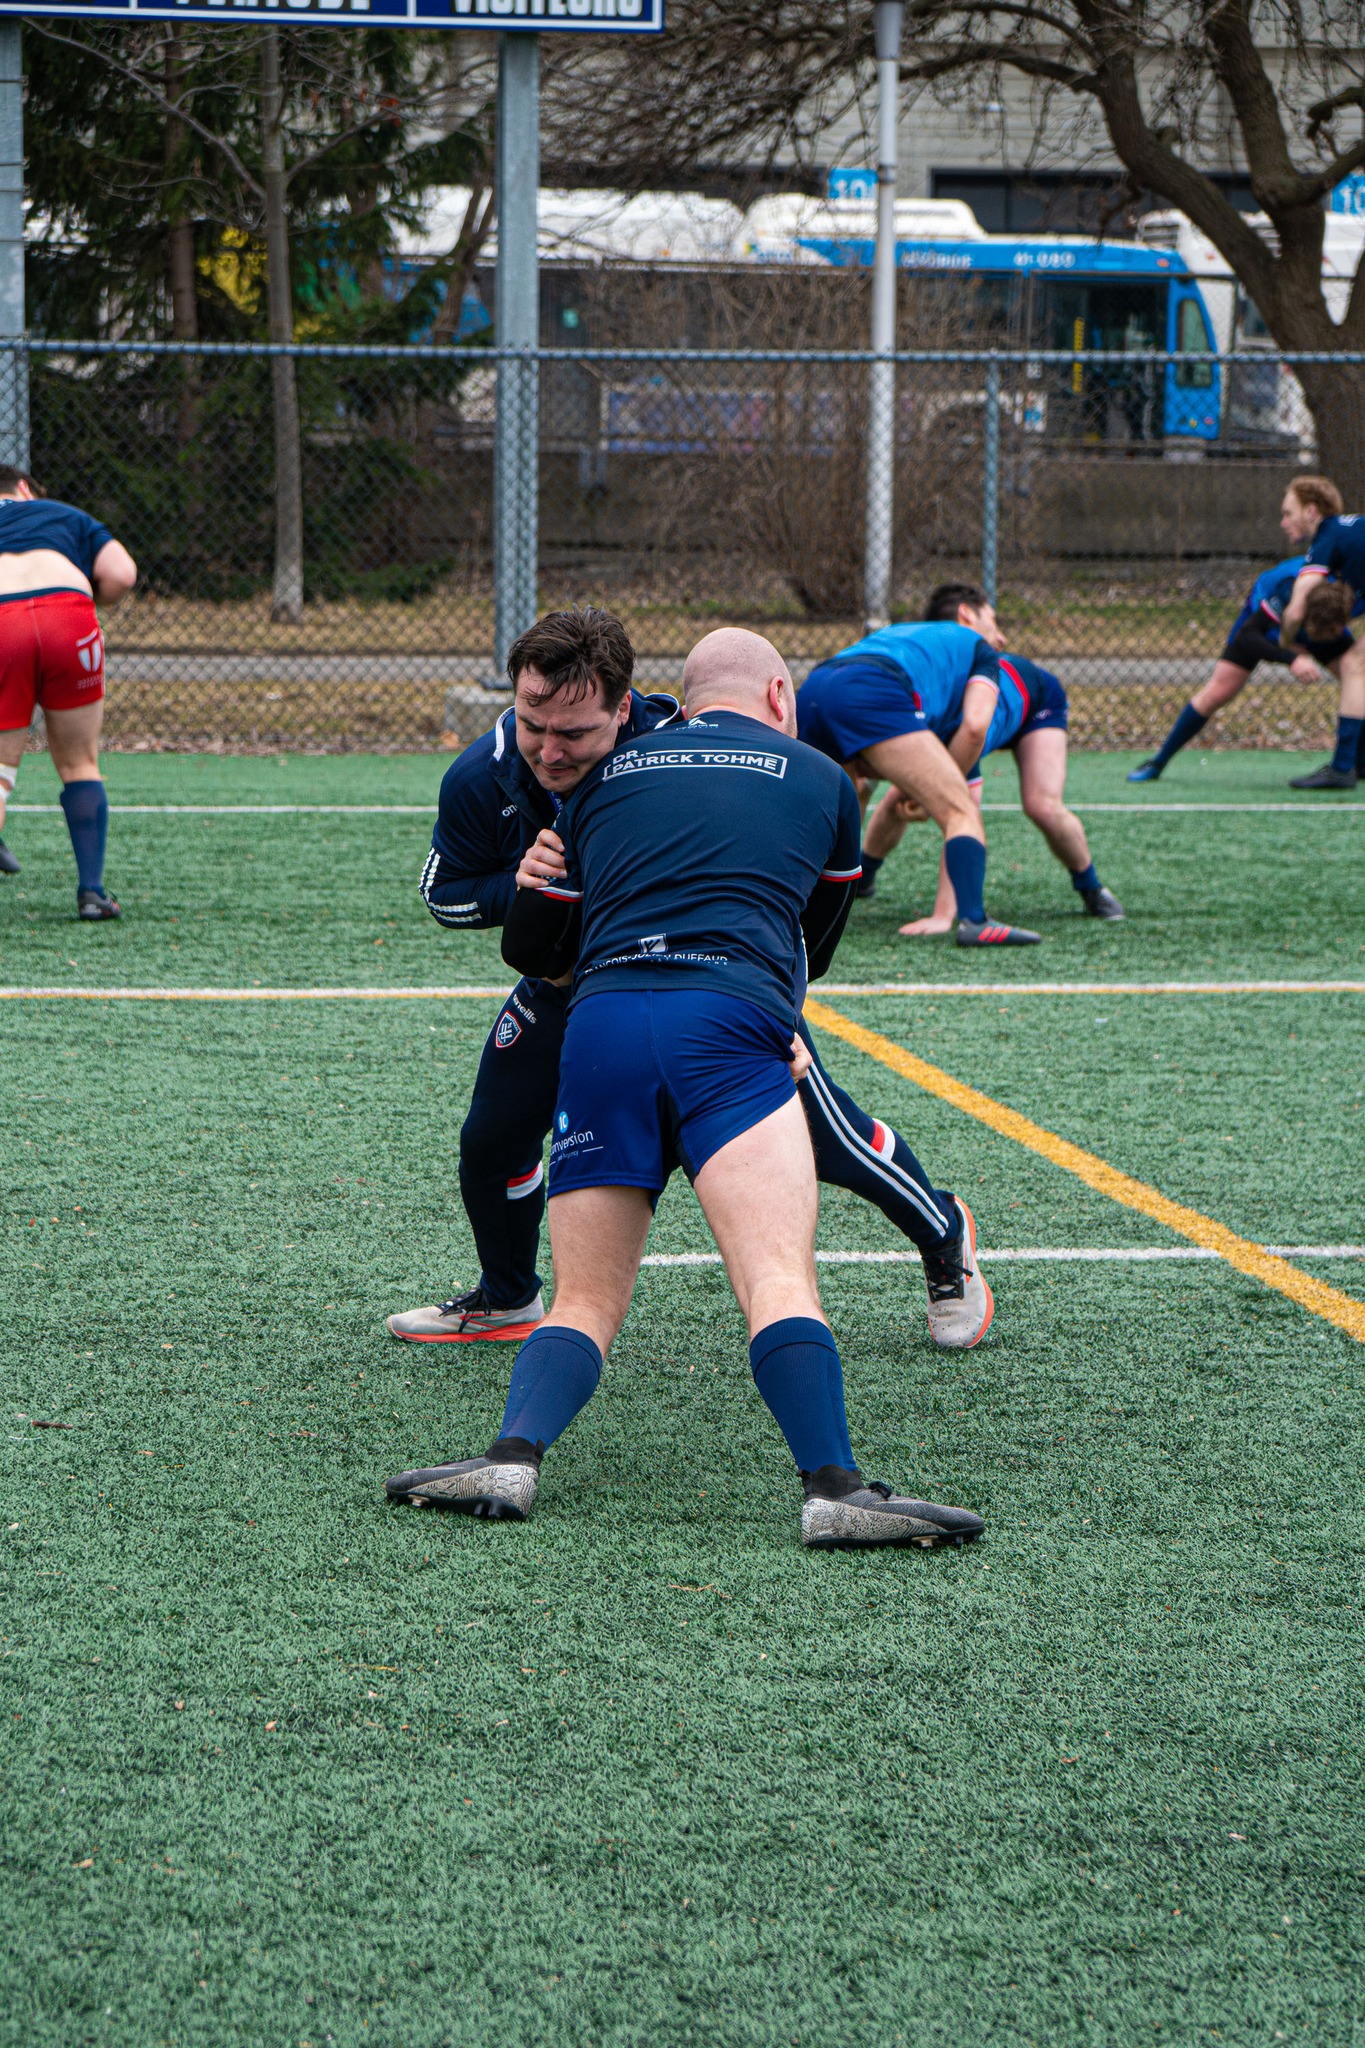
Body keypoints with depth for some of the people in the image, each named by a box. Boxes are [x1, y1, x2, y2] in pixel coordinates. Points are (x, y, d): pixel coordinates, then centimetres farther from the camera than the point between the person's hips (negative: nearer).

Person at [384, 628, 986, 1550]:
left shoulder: (604, 774, 27)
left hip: (598, 1025, 2)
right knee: (782, 1283, -15)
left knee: (586, 1303, 7)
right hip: (730, 1024, -2)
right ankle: (834, 1488, -32)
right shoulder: (820, 777, 24)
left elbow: (531, 946, 32)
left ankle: (513, 1456, -18)